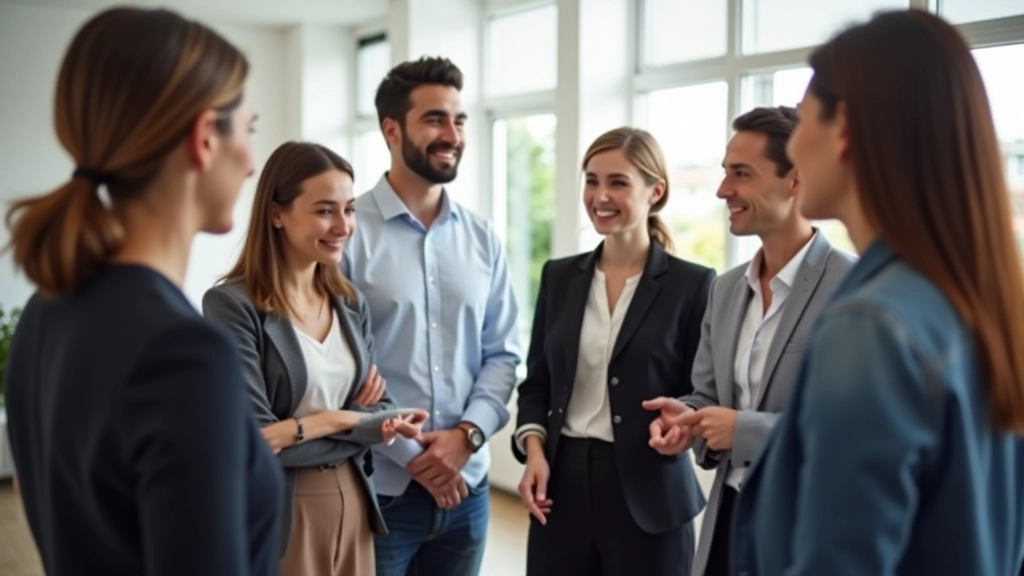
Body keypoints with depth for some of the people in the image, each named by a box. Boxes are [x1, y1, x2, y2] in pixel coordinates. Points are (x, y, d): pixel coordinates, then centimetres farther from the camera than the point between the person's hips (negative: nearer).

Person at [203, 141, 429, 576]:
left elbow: (379, 411, 2)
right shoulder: (232, 305, -15)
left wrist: (298, 431, -13)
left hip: (351, 505, 6)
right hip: (274, 516, -6)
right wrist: (343, 419, -12)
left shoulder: (350, 303, 6)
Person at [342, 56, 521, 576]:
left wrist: (467, 433, -8)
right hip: (377, 488, -5)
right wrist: (409, 453, -12)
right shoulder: (349, 231, -10)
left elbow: (503, 353, 8)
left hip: (466, 485, 5)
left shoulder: (483, 238, 7)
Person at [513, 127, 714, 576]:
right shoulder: (559, 276, 8)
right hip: (562, 482, 3)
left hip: (647, 492, -3)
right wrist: (534, 448, -3)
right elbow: (537, 381, 12)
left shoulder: (692, 284, -4)